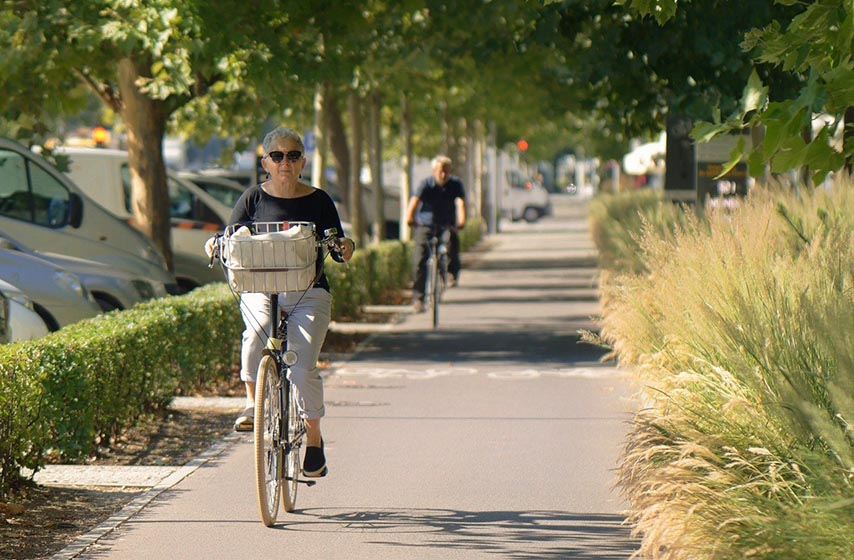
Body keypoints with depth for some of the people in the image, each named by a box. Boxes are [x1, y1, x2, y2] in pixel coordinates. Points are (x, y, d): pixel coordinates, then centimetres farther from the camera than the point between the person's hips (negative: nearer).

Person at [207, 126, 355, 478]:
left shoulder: (318, 201, 6)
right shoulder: (254, 198, 7)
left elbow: (336, 248, 7)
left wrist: (347, 249, -15)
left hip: (308, 294, 0)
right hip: (260, 290, 0)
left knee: (303, 366, -16)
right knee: (257, 332, -34)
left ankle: (313, 438, 3)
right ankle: (253, 401, -14)